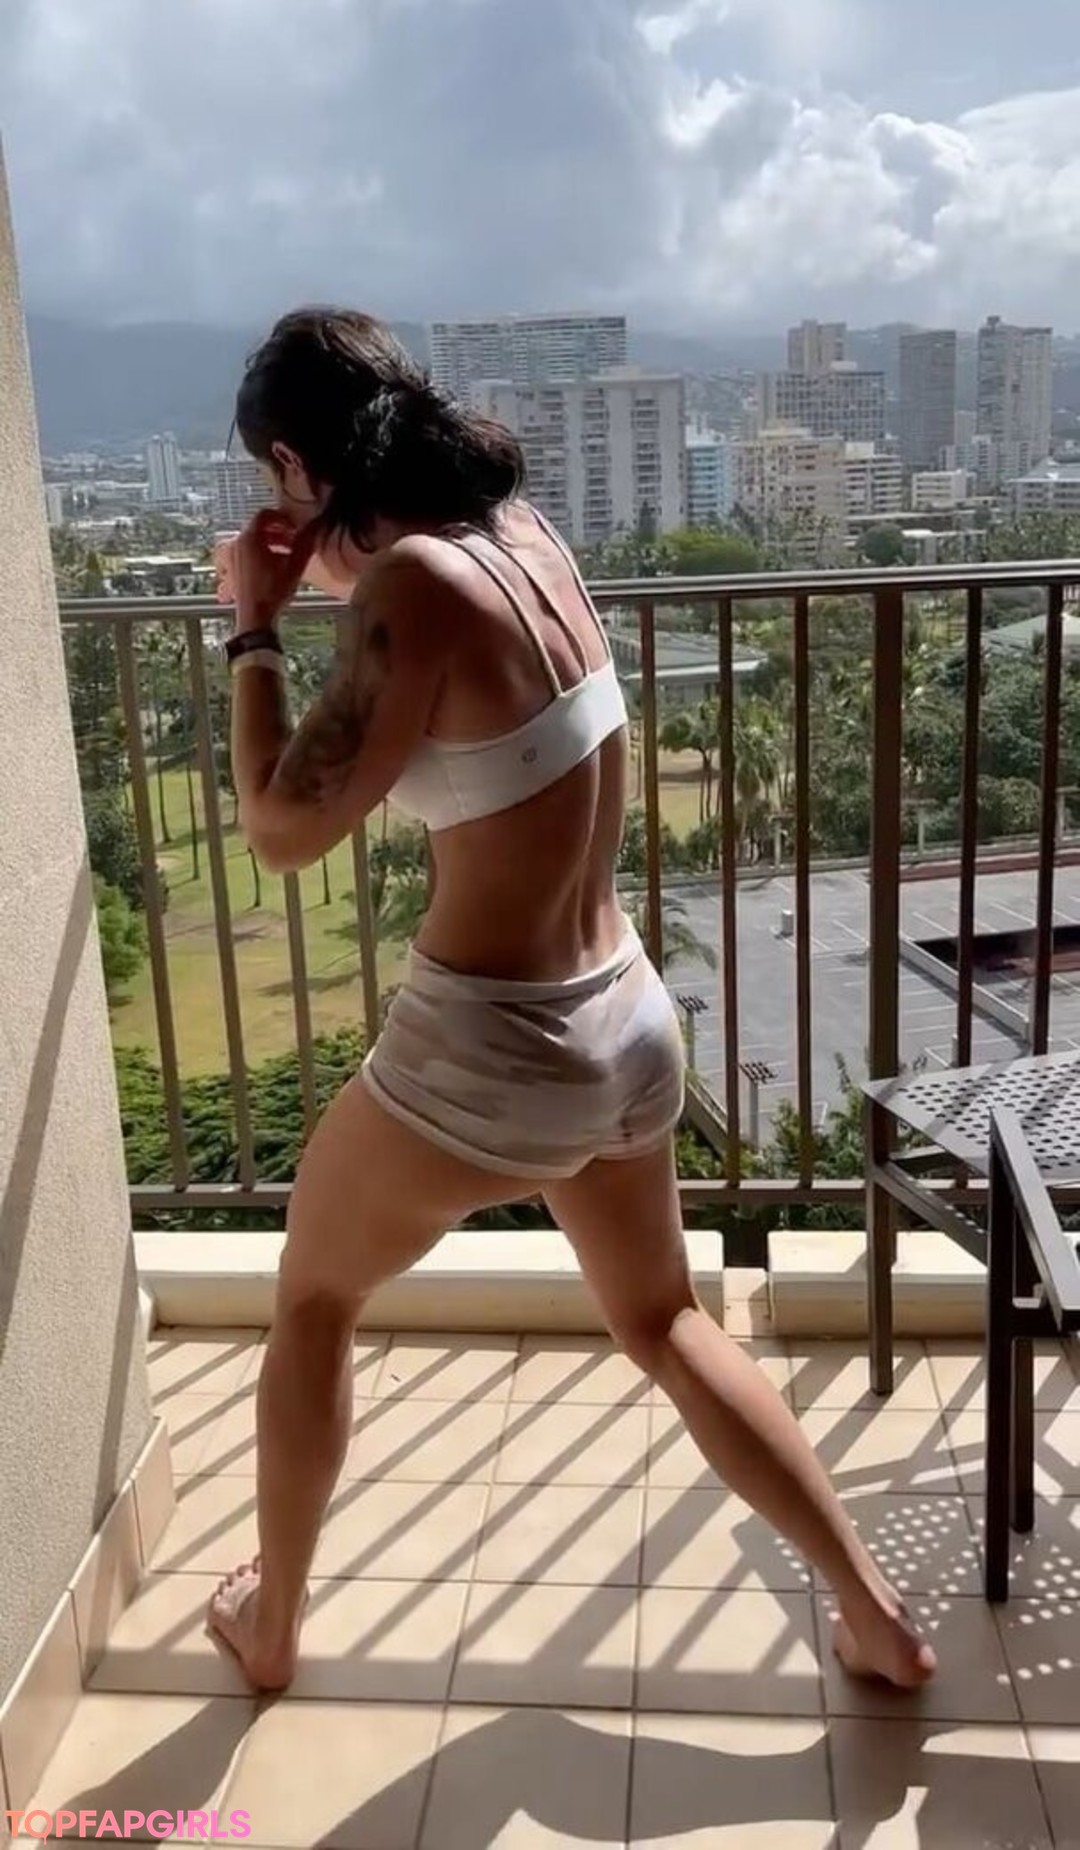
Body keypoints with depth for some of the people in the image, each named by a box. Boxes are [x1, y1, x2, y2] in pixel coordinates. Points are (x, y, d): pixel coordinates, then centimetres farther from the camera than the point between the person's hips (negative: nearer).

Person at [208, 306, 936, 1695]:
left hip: (488, 1051, -7)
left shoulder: (411, 586, -20)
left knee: (312, 1299, 20)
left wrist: (255, 630, -6)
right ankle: (878, 1619, 33)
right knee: (664, 1326, 26)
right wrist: (334, 579, 13)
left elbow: (285, 828, -16)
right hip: (625, 1023, 8)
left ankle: (270, 1620, 38)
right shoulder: (520, 529, 3)